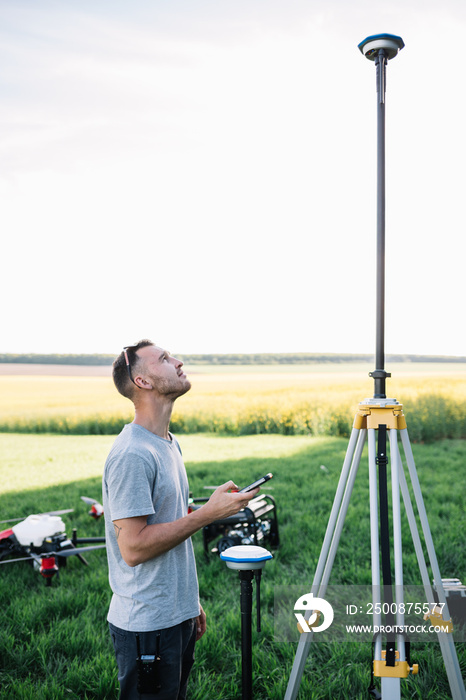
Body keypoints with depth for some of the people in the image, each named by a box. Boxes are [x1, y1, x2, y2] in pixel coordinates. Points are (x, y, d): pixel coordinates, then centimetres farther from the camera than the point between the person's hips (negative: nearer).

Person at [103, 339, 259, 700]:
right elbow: (133, 547, -24)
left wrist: (191, 602, 17)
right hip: (147, 626, -9)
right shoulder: (131, 454, -21)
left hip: (177, 616, 9)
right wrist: (208, 513, -22)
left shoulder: (169, 443, 10)